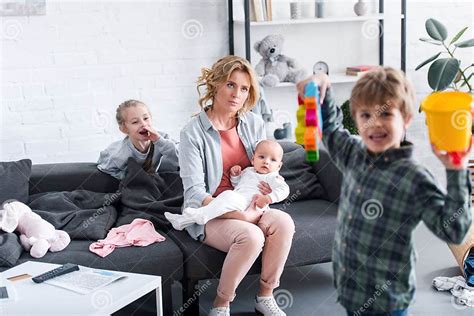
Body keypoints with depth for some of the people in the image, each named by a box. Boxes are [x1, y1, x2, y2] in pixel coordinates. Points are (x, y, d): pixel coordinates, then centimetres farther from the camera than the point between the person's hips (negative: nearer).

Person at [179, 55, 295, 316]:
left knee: (283, 222, -25)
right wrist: (239, 214, -25)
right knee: (251, 236, -33)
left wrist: (269, 189, -7)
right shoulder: (193, 133, -11)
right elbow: (194, 193, -16)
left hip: (248, 208, 5)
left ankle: (265, 295, -6)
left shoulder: (253, 123, 4)